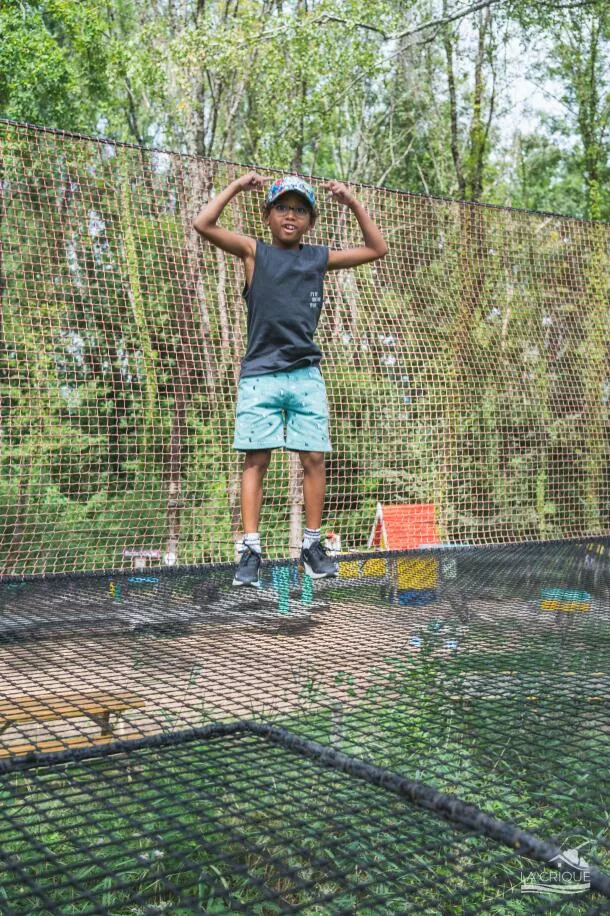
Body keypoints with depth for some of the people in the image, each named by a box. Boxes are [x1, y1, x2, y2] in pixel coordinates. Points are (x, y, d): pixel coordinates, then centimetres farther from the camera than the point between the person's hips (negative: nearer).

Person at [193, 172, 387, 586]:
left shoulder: (319, 257, 14)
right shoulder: (254, 251, 8)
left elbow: (377, 249, 19)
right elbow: (203, 225, -3)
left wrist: (353, 202, 13)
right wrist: (237, 186, 1)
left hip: (306, 375, 2)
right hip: (260, 375, -2)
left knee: (314, 459, 0)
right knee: (256, 460, -4)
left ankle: (312, 546, 11)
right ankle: (251, 551, -1)